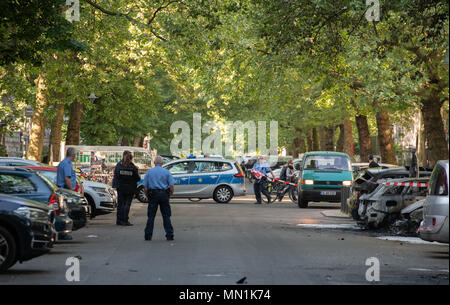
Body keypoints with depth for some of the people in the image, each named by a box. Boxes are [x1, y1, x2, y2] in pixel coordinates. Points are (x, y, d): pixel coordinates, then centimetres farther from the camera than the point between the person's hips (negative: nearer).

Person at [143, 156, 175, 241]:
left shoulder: (149, 172, 4)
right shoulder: (166, 172, 2)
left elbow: (145, 186, 2)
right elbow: (171, 185, -4)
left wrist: (147, 195, 14)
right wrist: (170, 194, 11)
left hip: (153, 195, 0)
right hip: (164, 194, 0)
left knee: (151, 216, 4)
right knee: (166, 216, 4)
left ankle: (148, 235, 2)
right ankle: (169, 235, 1)